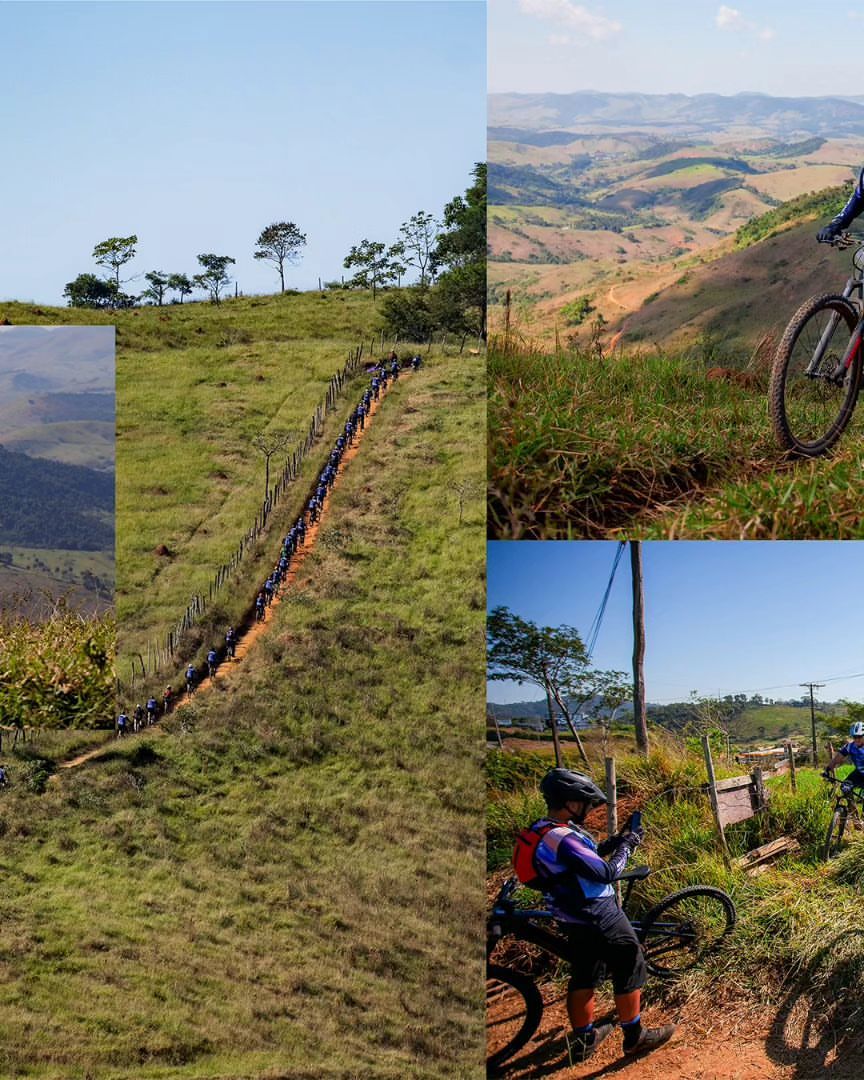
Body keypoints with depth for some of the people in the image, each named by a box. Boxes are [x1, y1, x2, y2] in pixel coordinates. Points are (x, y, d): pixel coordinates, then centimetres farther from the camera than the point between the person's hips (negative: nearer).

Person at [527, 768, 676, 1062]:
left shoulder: (542, 831, 1)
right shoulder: (564, 839, -31)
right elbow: (606, 873, -25)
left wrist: (611, 843, 4)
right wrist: (626, 847, -9)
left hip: (575, 918, 9)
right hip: (601, 919, -9)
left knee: (583, 975, 20)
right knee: (630, 970, 7)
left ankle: (585, 1038, 32)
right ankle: (635, 1038, 20)